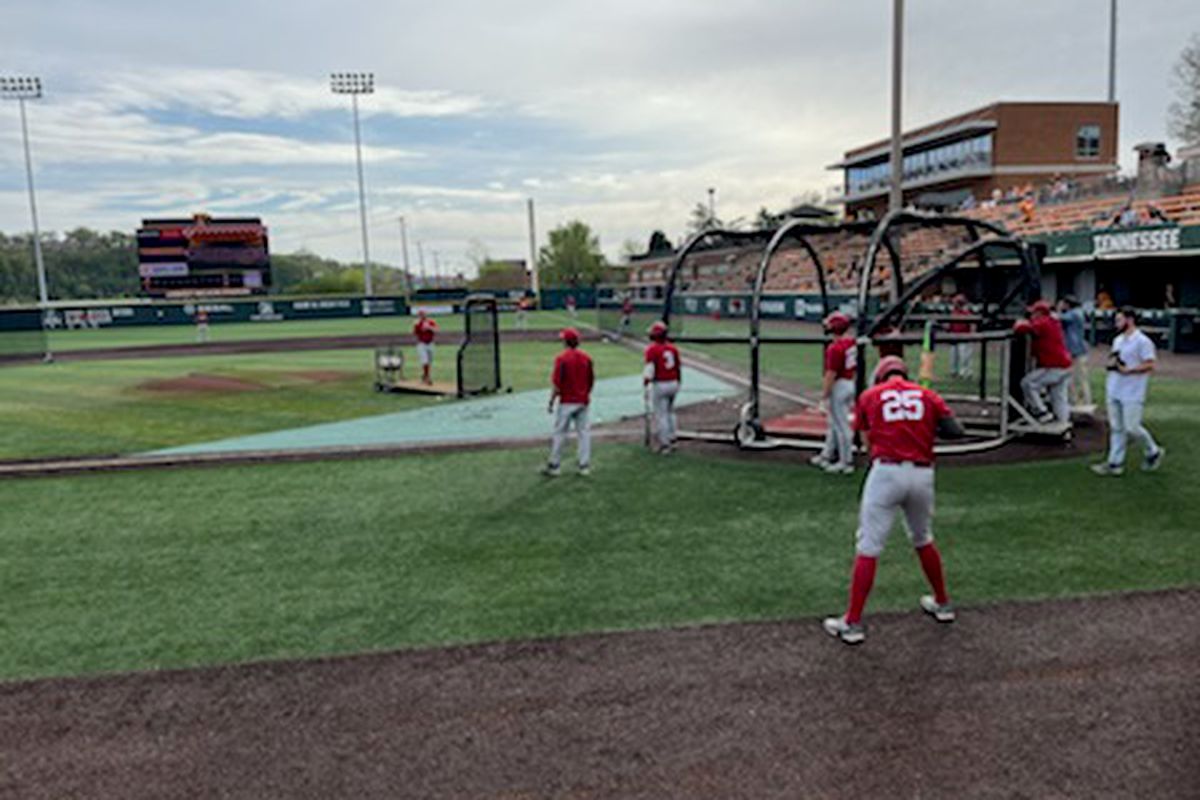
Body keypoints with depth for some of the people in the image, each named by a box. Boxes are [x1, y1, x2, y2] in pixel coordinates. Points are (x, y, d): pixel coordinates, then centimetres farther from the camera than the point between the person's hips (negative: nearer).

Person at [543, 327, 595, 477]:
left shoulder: (562, 358, -13)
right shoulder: (586, 358, 4)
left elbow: (556, 383, -14)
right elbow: (591, 380, 11)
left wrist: (551, 402, -7)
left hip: (567, 402, -5)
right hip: (583, 402, 5)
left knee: (559, 433, 3)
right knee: (584, 432, 9)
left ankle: (554, 466, 9)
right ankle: (584, 466, 11)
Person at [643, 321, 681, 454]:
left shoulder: (652, 349, -14)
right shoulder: (673, 348, 5)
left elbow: (650, 368, -16)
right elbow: (678, 368, 13)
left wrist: (646, 382, -5)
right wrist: (678, 383, 24)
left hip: (659, 384, -6)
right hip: (673, 383, 6)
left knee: (660, 414, 2)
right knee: (670, 412, 22)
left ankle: (664, 444, 4)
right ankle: (671, 440, 29)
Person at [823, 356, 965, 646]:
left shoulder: (869, 396, 8)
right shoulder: (928, 396, 11)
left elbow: (868, 441, 10)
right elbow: (956, 431, 0)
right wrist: (929, 428, 16)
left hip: (887, 472, -3)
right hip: (922, 474, 3)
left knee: (868, 547, -1)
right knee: (923, 539, 25)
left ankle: (853, 622, 0)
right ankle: (942, 603, 39)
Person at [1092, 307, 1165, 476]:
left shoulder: (1143, 341, -11)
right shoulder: (1118, 340, 14)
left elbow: (1149, 365, -15)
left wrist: (1128, 370, -22)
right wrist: (1110, 362, 2)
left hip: (1133, 393, -8)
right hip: (1114, 391, 8)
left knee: (1131, 427, -5)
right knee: (1116, 428, 8)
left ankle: (1153, 452, 20)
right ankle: (1115, 463, 11)